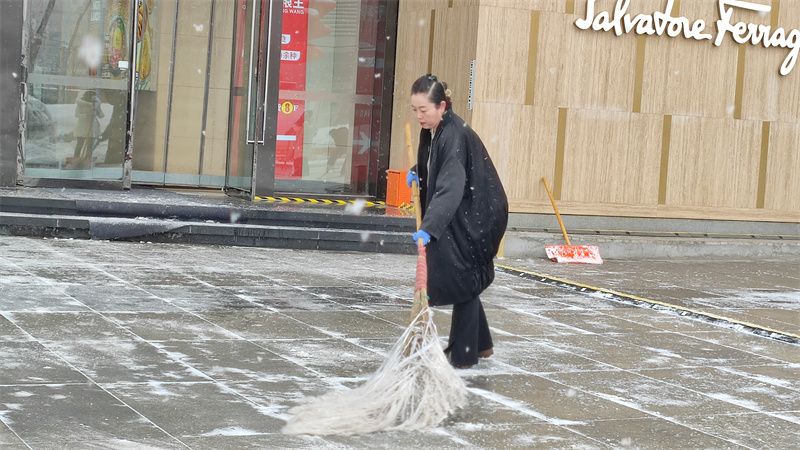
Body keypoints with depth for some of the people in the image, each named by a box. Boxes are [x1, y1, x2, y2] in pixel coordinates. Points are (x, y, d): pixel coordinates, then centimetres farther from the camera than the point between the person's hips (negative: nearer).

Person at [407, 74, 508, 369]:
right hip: (460, 215, 9)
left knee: (462, 280, -4)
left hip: (476, 217, -9)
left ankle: (464, 355, 6)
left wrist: (428, 228, -50)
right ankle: (481, 344, 31)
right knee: (465, 281, 17)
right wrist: (417, 172, 2)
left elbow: (450, 189, -40)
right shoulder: (431, 130, 0)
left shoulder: (455, 136, -29)